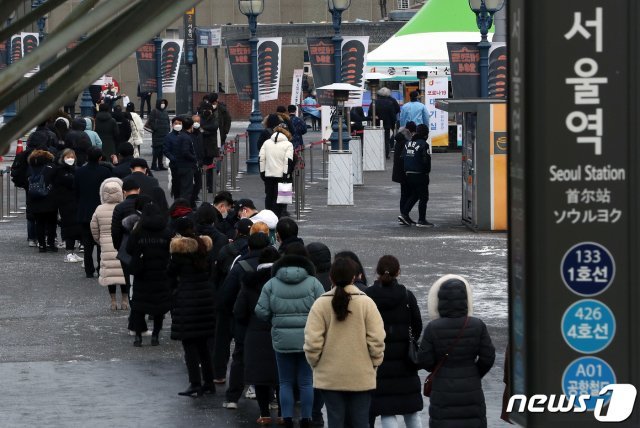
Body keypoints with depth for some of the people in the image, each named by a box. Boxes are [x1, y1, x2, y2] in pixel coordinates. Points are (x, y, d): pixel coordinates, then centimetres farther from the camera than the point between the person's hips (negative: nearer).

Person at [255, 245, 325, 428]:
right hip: (308, 339, -1)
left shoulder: (271, 284, -1)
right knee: (306, 382, 8)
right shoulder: (313, 283, -6)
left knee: (286, 382, 10)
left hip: (282, 340, 1)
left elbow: (261, 311, -3)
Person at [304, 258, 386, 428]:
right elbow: (376, 339, -7)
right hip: (361, 376, 0)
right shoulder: (366, 302, -7)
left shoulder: (320, 304, -7)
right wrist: (375, 363, 7)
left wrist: (314, 363, 9)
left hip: (330, 377, 0)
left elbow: (312, 341, -8)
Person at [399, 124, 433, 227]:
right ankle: (421, 220, 1)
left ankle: (404, 213, 11)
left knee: (413, 195, 20)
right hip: (420, 175, -7)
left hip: (409, 174, 7)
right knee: (423, 197, 2)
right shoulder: (423, 145, -14)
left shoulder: (408, 143, 8)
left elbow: (402, 157, 8)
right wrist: (427, 171, -3)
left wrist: (406, 170, 16)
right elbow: (426, 160, -18)